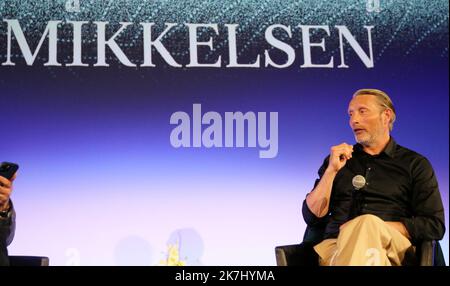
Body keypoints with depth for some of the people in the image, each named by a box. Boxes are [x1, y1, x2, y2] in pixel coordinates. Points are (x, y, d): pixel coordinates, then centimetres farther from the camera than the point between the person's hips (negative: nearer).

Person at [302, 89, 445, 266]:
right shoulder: (338, 160, 19)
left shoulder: (415, 164, 12)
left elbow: (435, 227, 2)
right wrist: (331, 171, 0)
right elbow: (312, 217, 12)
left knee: (367, 224, -35)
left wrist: (375, 228, -9)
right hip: (335, 245, -1)